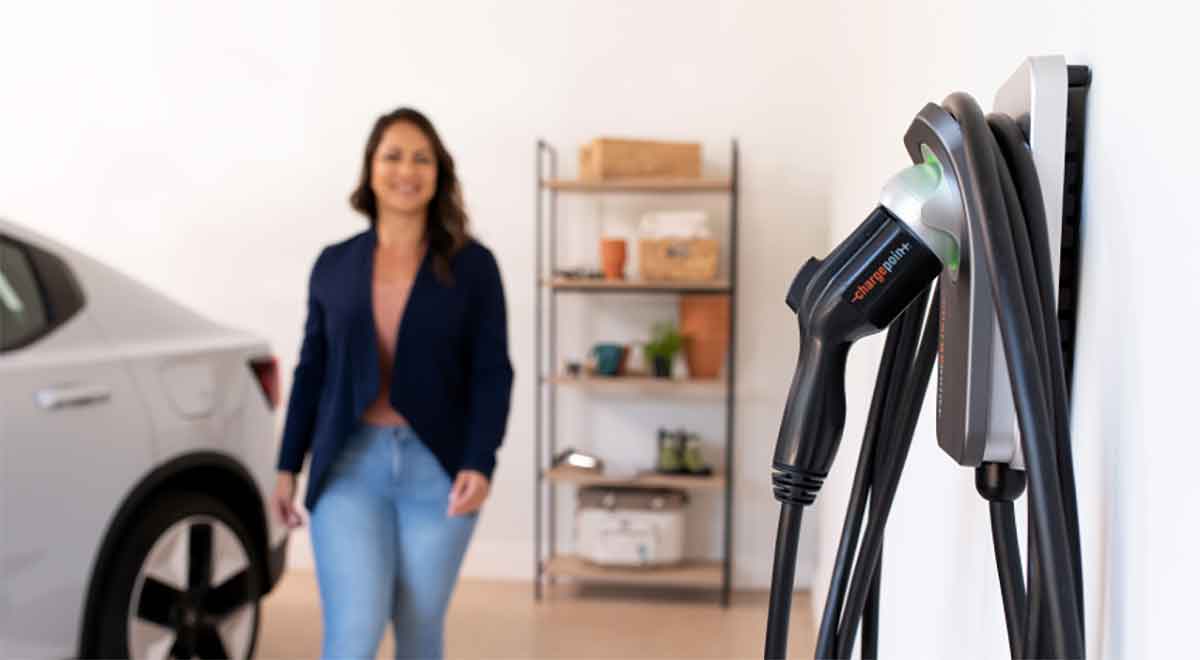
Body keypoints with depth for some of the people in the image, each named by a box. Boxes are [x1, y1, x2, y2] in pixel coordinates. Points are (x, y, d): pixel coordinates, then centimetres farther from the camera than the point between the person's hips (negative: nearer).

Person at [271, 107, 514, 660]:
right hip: (349, 466, 1)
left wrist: (480, 464, -17)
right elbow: (311, 371, 11)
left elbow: (493, 374, -4)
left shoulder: (472, 265, 0)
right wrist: (288, 466, 8)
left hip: (436, 469, -1)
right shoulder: (334, 264, 7)